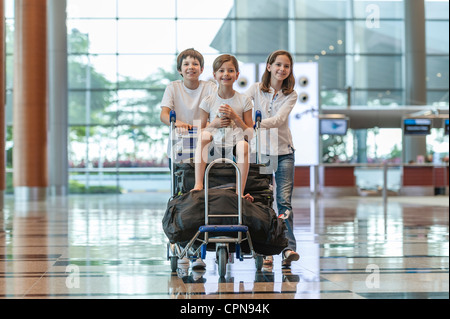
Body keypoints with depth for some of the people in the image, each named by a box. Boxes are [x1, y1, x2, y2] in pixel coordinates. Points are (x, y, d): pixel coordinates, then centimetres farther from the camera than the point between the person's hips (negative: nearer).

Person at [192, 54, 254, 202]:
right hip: (215, 149, 1)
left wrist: (235, 117, -10)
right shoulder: (208, 101, 6)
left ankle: (240, 191, -33)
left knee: (243, 144, -34)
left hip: (235, 150, -1)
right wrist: (213, 124, -10)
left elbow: (250, 133, 2)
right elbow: (200, 131, 8)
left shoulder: (244, 101, 4)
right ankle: (198, 184, -32)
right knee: (203, 136, -29)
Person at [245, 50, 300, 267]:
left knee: (284, 200, -7)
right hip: (260, 151, 0)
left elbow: (279, 119, -15)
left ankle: (289, 248, -10)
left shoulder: (290, 95, 0)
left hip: (283, 151, 0)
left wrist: (257, 123, -31)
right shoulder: (256, 89, 2)